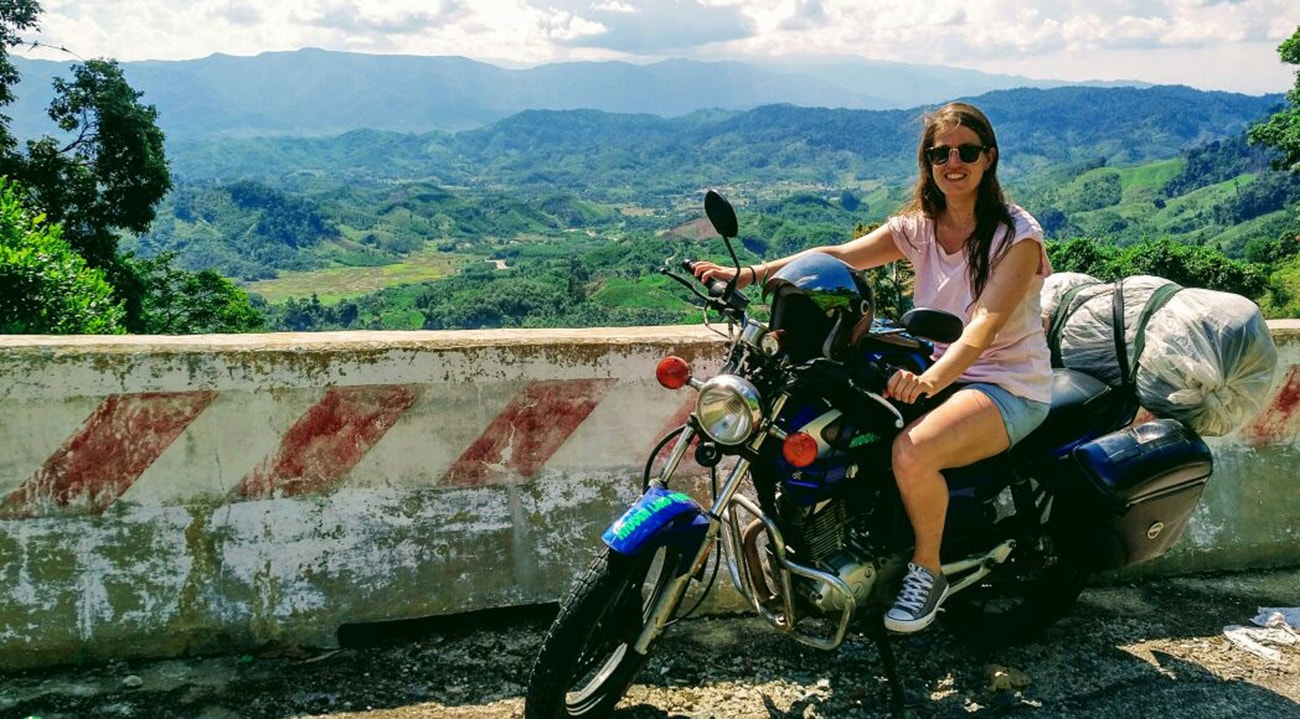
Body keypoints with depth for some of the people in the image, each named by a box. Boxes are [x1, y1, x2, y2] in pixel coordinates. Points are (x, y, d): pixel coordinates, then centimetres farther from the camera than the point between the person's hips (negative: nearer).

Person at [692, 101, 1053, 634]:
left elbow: (987, 321, -27)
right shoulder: (918, 226, 4)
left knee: (911, 453, -34)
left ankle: (928, 570, -7)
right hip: (936, 372, 6)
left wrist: (930, 380, -46)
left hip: (1008, 387, -6)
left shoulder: (1018, 232, -12)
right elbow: (840, 255, -9)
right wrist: (751, 273, -24)